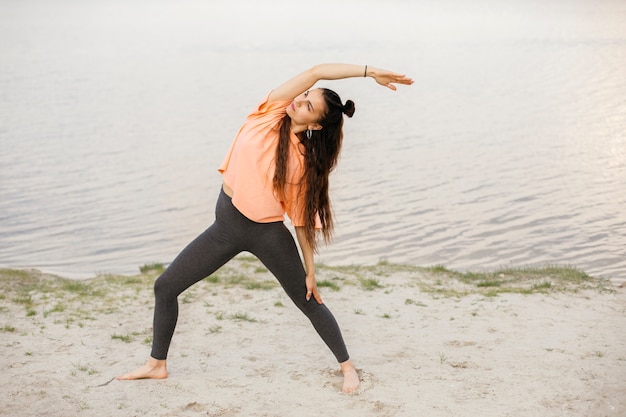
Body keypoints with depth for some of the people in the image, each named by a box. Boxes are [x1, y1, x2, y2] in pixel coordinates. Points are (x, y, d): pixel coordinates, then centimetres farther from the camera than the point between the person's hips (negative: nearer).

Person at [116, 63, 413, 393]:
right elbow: (315, 71, -12)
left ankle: (347, 366, 27)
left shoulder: (304, 160, -9)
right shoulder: (272, 111, -3)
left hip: (267, 232, -4)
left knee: (308, 302, 7)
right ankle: (157, 364, 23)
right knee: (165, 287, 5)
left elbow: (302, 218, -4)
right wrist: (369, 71, -14)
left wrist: (310, 271, -5)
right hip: (226, 223, 4)